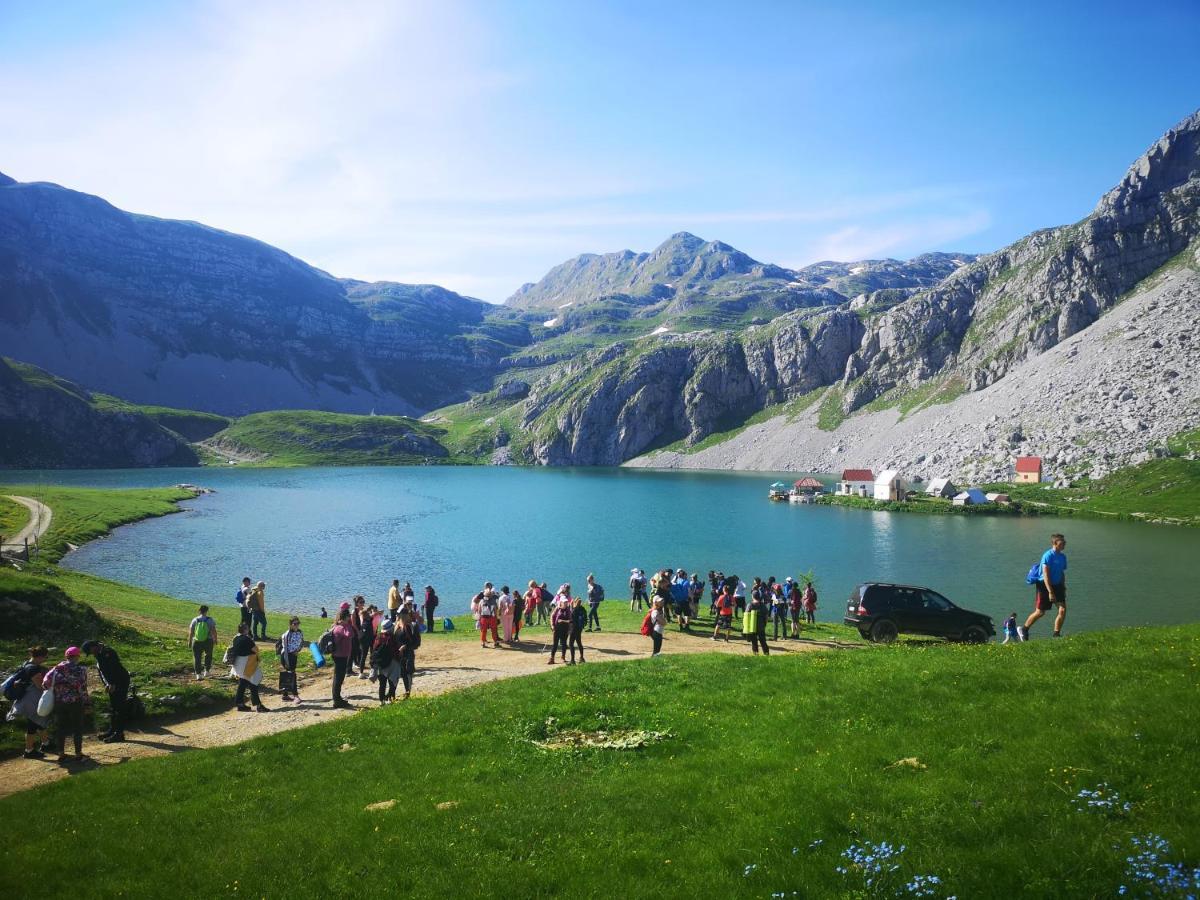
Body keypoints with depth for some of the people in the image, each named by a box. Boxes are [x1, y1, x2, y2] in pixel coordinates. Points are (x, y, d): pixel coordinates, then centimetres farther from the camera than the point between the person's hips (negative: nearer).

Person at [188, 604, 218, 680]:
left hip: (197, 642, 1)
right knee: (208, 655, 20)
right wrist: (215, 639, 4)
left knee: (197, 657, 8)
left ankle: (198, 674, 5)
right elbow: (214, 631, -7)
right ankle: (206, 671, 19)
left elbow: (191, 632, 1)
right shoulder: (210, 620, -5)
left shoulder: (195, 620, -1)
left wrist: (189, 641, 11)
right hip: (208, 641, -1)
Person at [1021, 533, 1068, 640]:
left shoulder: (1063, 557, 7)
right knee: (1040, 612, 0)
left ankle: (1056, 634, 4)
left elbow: (1062, 574, 18)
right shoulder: (1048, 555, -17)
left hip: (1057, 585, 7)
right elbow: (1046, 575, -22)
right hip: (1044, 586, -7)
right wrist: (1050, 592, -26)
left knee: (1063, 610, -8)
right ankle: (1023, 629, 20)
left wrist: (1063, 589, 16)